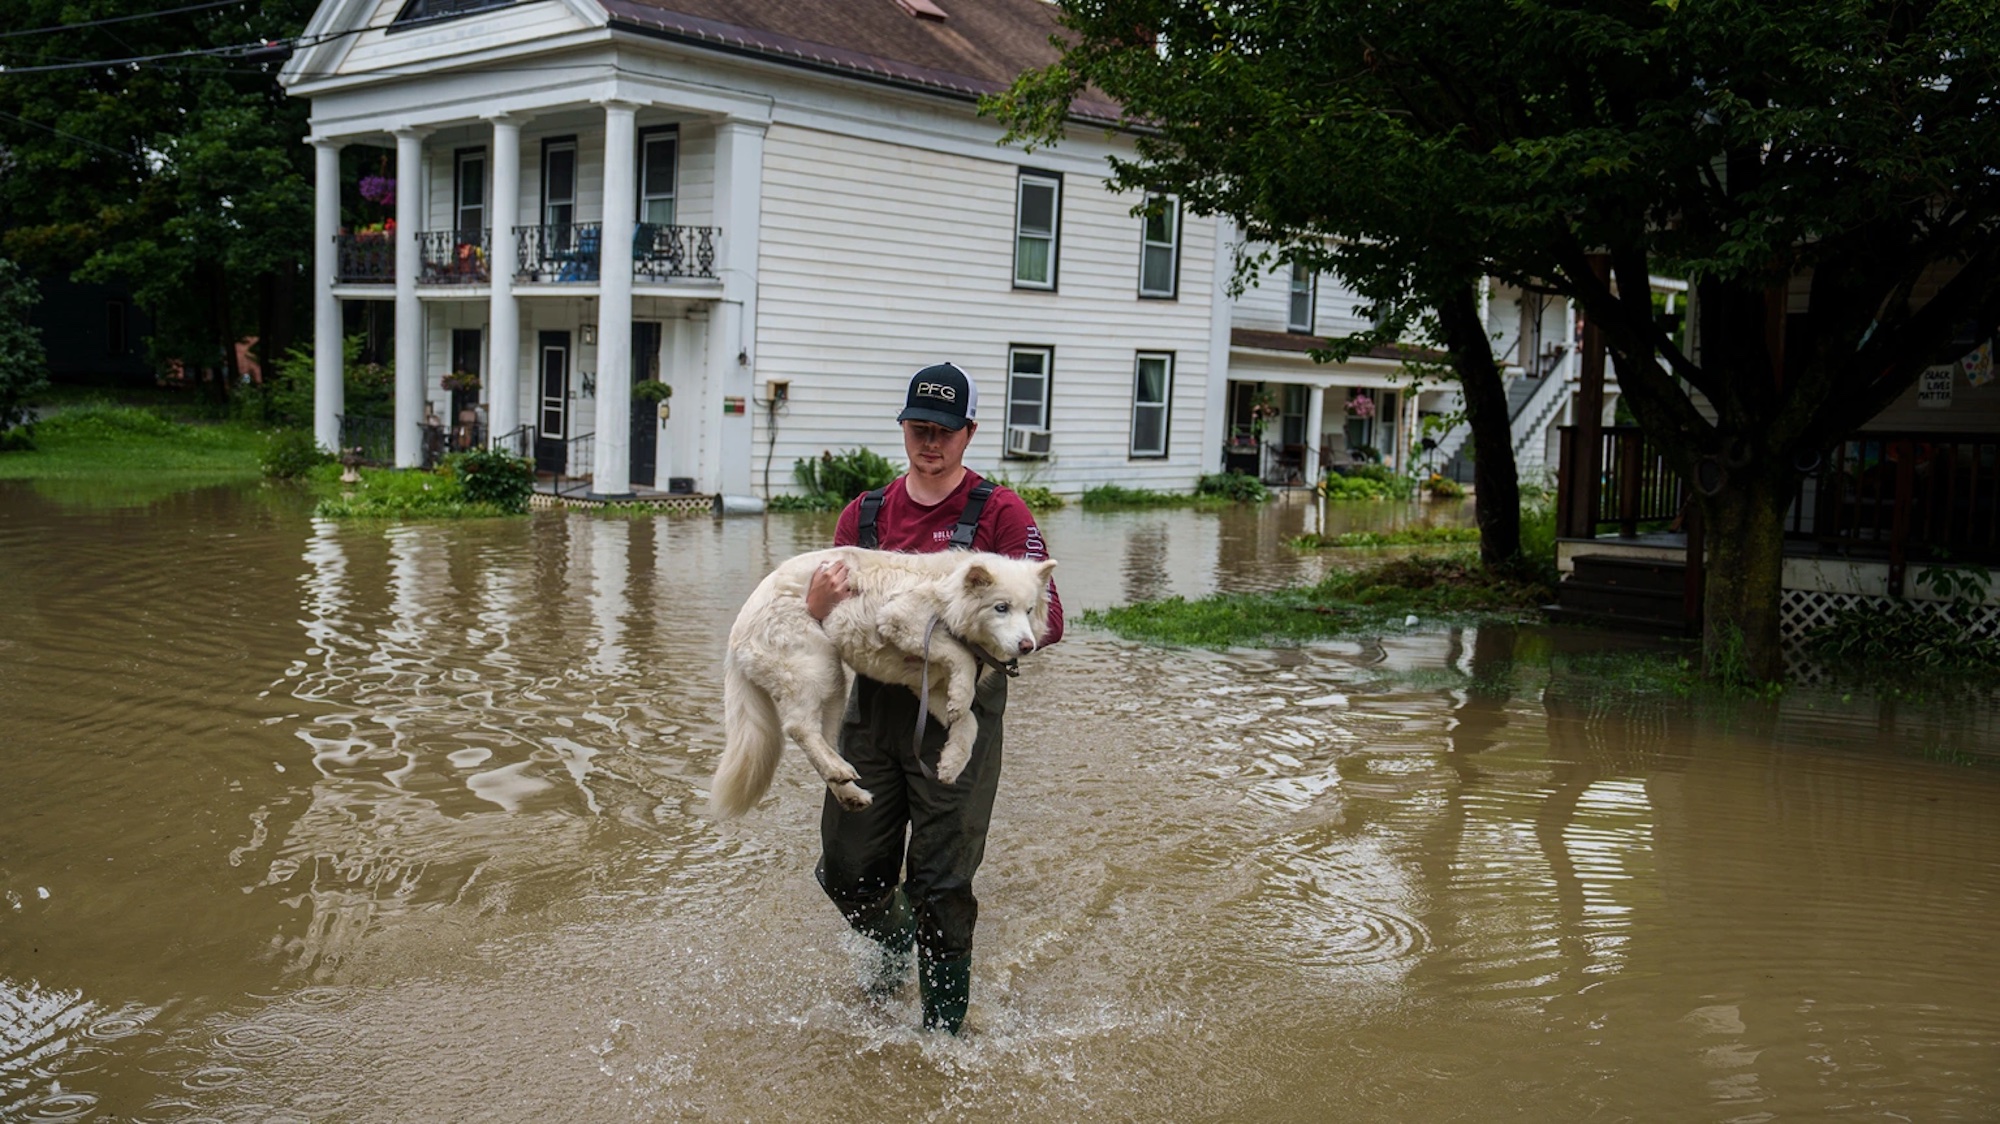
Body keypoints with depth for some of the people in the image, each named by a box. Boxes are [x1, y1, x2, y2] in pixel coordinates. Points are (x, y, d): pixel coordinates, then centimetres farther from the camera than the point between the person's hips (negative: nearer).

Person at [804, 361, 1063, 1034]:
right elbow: (829, 627, 12)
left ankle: (943, 1027, 17)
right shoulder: (865, 514, 11)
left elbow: (1049, 619, -11)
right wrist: (817, 609, -12)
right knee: (848, 871, 10)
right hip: (873, 712, 4)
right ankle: (897, 943, 44)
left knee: (940, 883, -2)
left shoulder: (999, 514, -3)